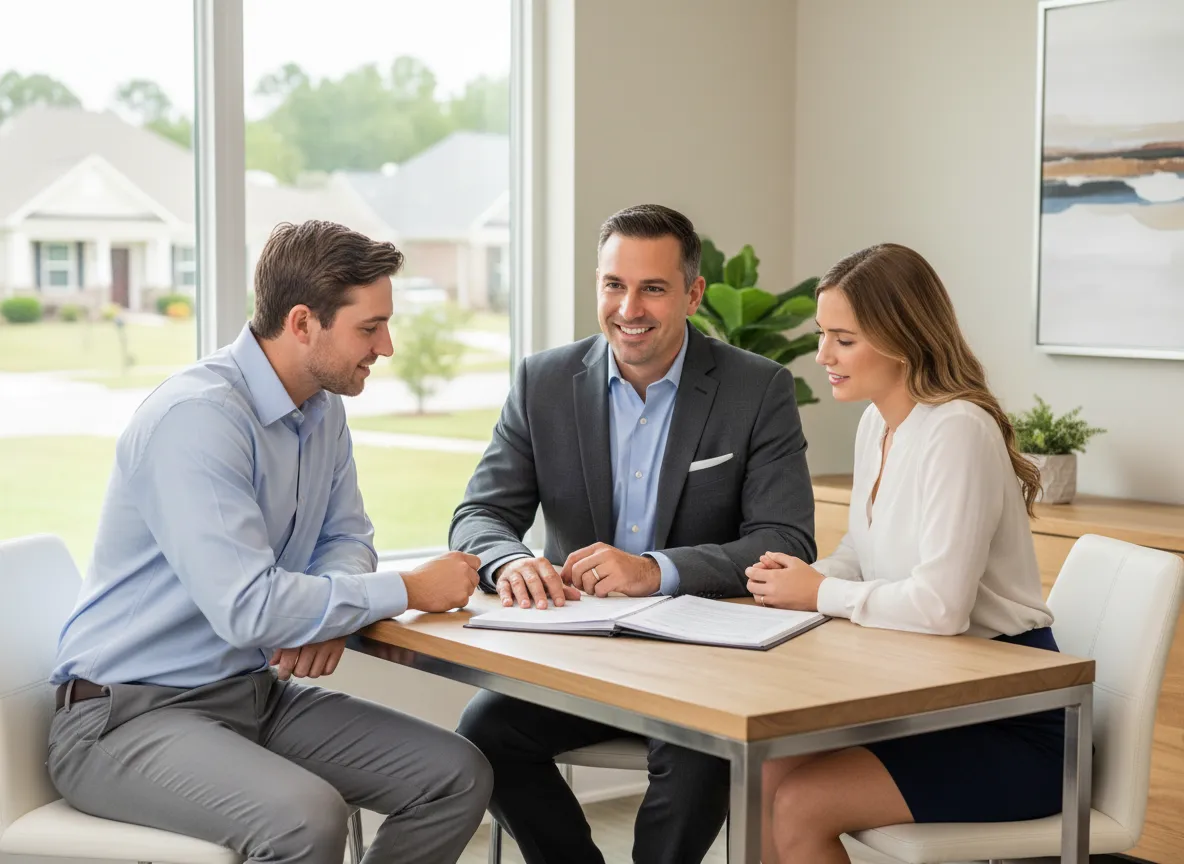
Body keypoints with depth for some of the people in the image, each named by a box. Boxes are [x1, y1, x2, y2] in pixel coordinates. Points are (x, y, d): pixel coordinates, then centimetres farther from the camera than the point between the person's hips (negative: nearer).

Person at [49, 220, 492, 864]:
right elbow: (247, 609, -30)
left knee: (460, 777, -4)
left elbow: (346, 538, 16)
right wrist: (409, 591, -19)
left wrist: (329, 616, -9)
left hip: (259, 692, 9)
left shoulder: (324, 410, 6)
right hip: (128, 713, -8)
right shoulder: (196, 416, -23)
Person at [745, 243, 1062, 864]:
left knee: (800, 806, -19)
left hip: (1009, 725, -8)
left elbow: (940, 606, -28)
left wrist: (819, 593, -15)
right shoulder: (875, 423, 7)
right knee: (760, 778, -7)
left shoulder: (957, 431, -21)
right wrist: (793, 578, -4)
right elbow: (861, 557, 18)